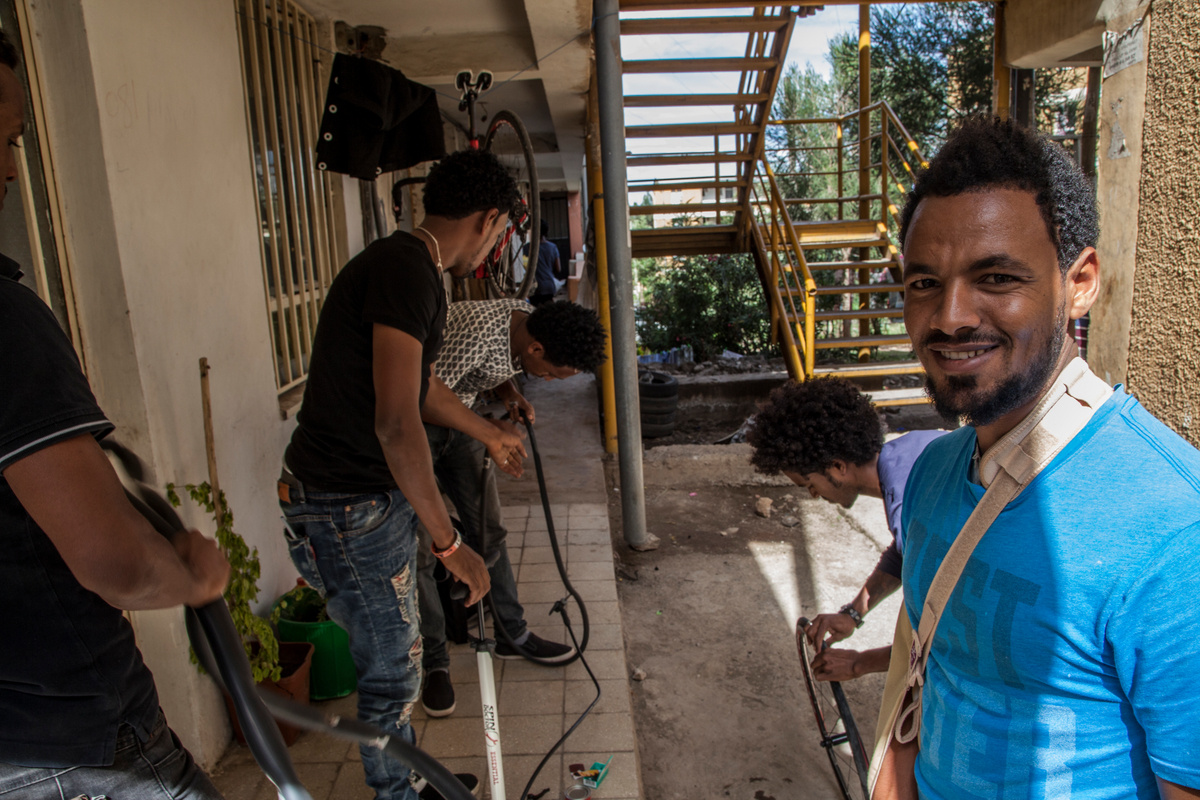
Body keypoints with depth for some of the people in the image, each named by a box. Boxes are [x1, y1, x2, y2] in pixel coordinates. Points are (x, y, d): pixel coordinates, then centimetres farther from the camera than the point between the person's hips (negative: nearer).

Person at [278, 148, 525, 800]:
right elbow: (396, 422, -30)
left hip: (368, 495, 10)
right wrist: (449, 543, -23)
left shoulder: (405, 265, 11)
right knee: (392, 673, 9)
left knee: (393, 659, 24)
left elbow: (420, 386, 26)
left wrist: (491, 436, 38)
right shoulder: (407, 270, -22)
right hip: (349, 508, -10)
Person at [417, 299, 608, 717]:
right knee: (420, 547, -4)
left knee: (488, 529, 10)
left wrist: (512, 394, -8)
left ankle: (512, 634, 25)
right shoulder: (478, 329, -35)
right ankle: (434, 661, 12)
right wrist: (487, 429, -25)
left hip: (457, 420, 8)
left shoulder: (528, 325, -9)